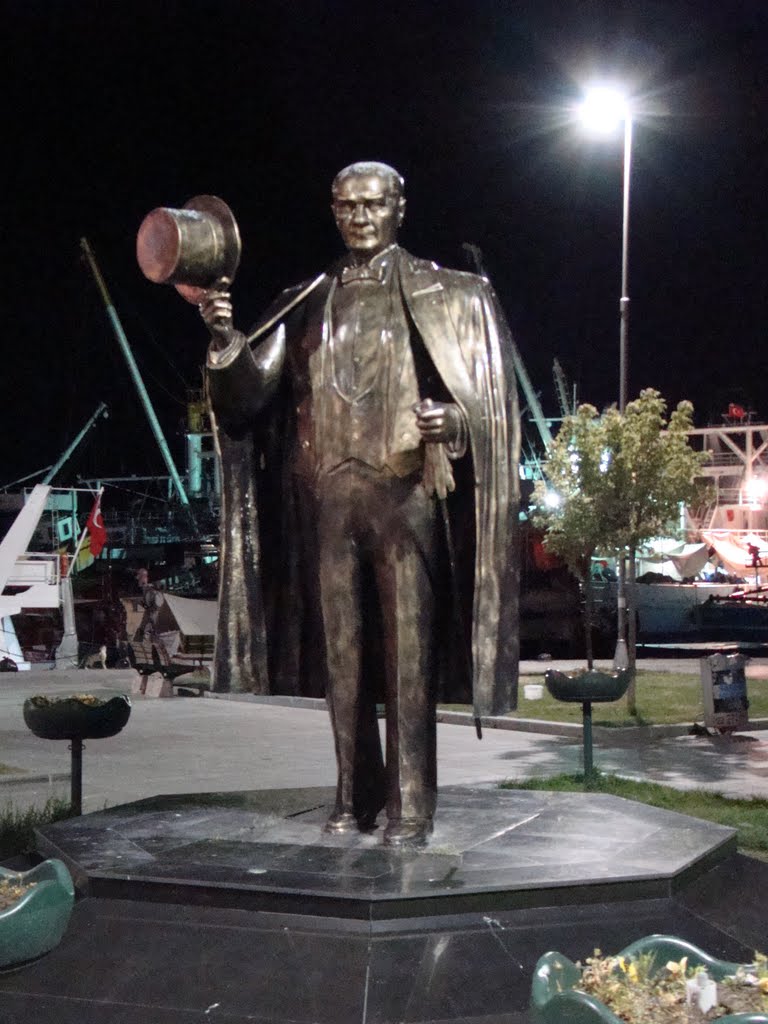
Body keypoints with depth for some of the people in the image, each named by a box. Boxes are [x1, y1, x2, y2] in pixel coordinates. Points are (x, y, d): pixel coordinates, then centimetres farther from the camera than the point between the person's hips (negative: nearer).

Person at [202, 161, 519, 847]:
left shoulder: (444, 296, 7)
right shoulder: (307, 304, 15)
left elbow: (488, 399, 3)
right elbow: (253, 389, 7)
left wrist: (454, 420, -18)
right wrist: (226, 339, -12)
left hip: (405, 491, -3)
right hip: (326, 497, 3)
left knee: (408, 654, -5)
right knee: (340, 655, 7)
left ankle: (411, 805, 3)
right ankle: (356, 797, 18)